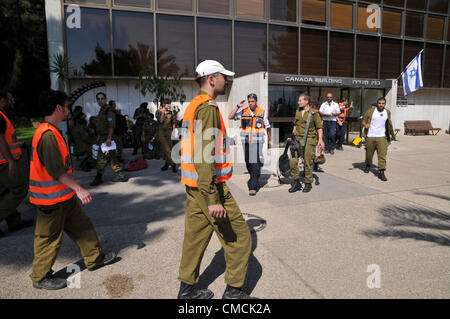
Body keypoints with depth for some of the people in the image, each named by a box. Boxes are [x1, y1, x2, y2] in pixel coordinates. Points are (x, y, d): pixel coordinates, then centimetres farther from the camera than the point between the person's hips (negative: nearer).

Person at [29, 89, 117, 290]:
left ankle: (94, 258, 32)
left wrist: (74, 189, 23)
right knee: (50, 237, 6)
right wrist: (78, 189, -24)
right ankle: (40, 277, 24)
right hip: (52, 198, -10)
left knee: (81, 226, 17)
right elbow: (56, 171, -26)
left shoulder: (50, 131, 10)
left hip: (63, 195, 10)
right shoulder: (48, 134, -22)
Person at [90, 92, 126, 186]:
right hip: (102, 138, 10)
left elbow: (111, 126, -21)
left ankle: (99, 177, 6)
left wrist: (109, 138, -27)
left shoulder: (109, 111, -13)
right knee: (111, 157, 10)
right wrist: (99, 137, 23)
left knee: (101, 158, -4)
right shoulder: (101, 111, 17)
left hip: (106, 138, -10)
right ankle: (119, 175, 14)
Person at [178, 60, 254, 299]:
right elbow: (204, 156, -24)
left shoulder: (192, 106, 16)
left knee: (195, 235, 16)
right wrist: (213, 199, -26)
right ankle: (234, 290, 17)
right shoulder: (207, 108, -15)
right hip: (210, 184, -10)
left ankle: (187, 289, 29)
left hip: (193, 186, 10)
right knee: (239, 237, 4)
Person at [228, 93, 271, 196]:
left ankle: (252, 186, -6)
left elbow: (267, 127, 11)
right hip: (246, 141, 2)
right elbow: (230, 117, -1)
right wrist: (238, 106, -7)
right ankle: (254, 180, 34)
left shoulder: (262, 112, 4)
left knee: (255, 163, -10)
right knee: (248, 162, 10)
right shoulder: (243, 112, 6)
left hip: (257, 141, -2)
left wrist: (270, 140, 16)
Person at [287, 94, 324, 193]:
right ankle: (296, 183, 10)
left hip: (309, 139, -5)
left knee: (308, 162, 2)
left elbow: (319, 127, -3)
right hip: (297, 139, 5)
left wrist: (320, 139, -13)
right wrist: (292, 137, 18)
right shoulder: (298, 111, 14)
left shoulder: (313, 113, -4)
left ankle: (308, 183, 17)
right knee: (293, 161, -3)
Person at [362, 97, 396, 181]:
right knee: (369, 153, 12)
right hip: (370, 136, -1)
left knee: (382, 154, -11)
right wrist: (365, 125, -18)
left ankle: (381, 172, -10)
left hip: (382, 137, 1)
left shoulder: (387, 112, 10)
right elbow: (363, 120, 5)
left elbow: (389, 124, 22)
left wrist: (391, 135, 24)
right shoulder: (371, 111, 0)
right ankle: (368, 165, 39)